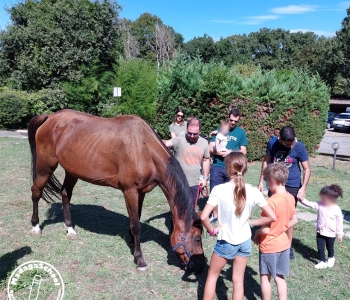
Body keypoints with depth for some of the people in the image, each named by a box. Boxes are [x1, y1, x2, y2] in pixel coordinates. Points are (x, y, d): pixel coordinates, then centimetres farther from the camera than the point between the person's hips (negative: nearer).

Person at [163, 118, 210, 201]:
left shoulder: (204, 142, 1)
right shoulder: (179, 140, -14)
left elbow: (206, 160, 11)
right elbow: (166, 143, -33)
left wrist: (205, 178, 5)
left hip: (195, 184, 4)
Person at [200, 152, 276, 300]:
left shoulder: (219, 189, -20)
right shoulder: (253, 191, -11)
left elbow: (203, 217, -25)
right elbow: (272, 217, -10)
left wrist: (212, 230, -7)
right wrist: (251, 222, 1)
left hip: (225, 242, -3)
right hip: (245, 242, 3)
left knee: (212, 276, 19)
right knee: (238, 280, 18)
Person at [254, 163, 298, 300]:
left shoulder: (271, 202, -26)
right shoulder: (290, 198, -3)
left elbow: (265, 229, -25)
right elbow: (294, 220, 9)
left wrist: (257, 233, -6)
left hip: (269, 246, -7)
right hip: (284, 243, 7)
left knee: (265, 277, 12)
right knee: (280, 277, 18)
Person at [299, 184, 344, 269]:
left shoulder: (337, 210, -19)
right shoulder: (320, 205, -11)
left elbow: (339, 223, -11)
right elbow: (310, 204, -13)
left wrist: (340, 234, -4)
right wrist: (302, 200, -29)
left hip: (331, 234, -2)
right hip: (320, 232, 2)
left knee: (330, 247, 20)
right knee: (320, 248, 7)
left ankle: (331, 258, 48)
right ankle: (322, 261, 24)